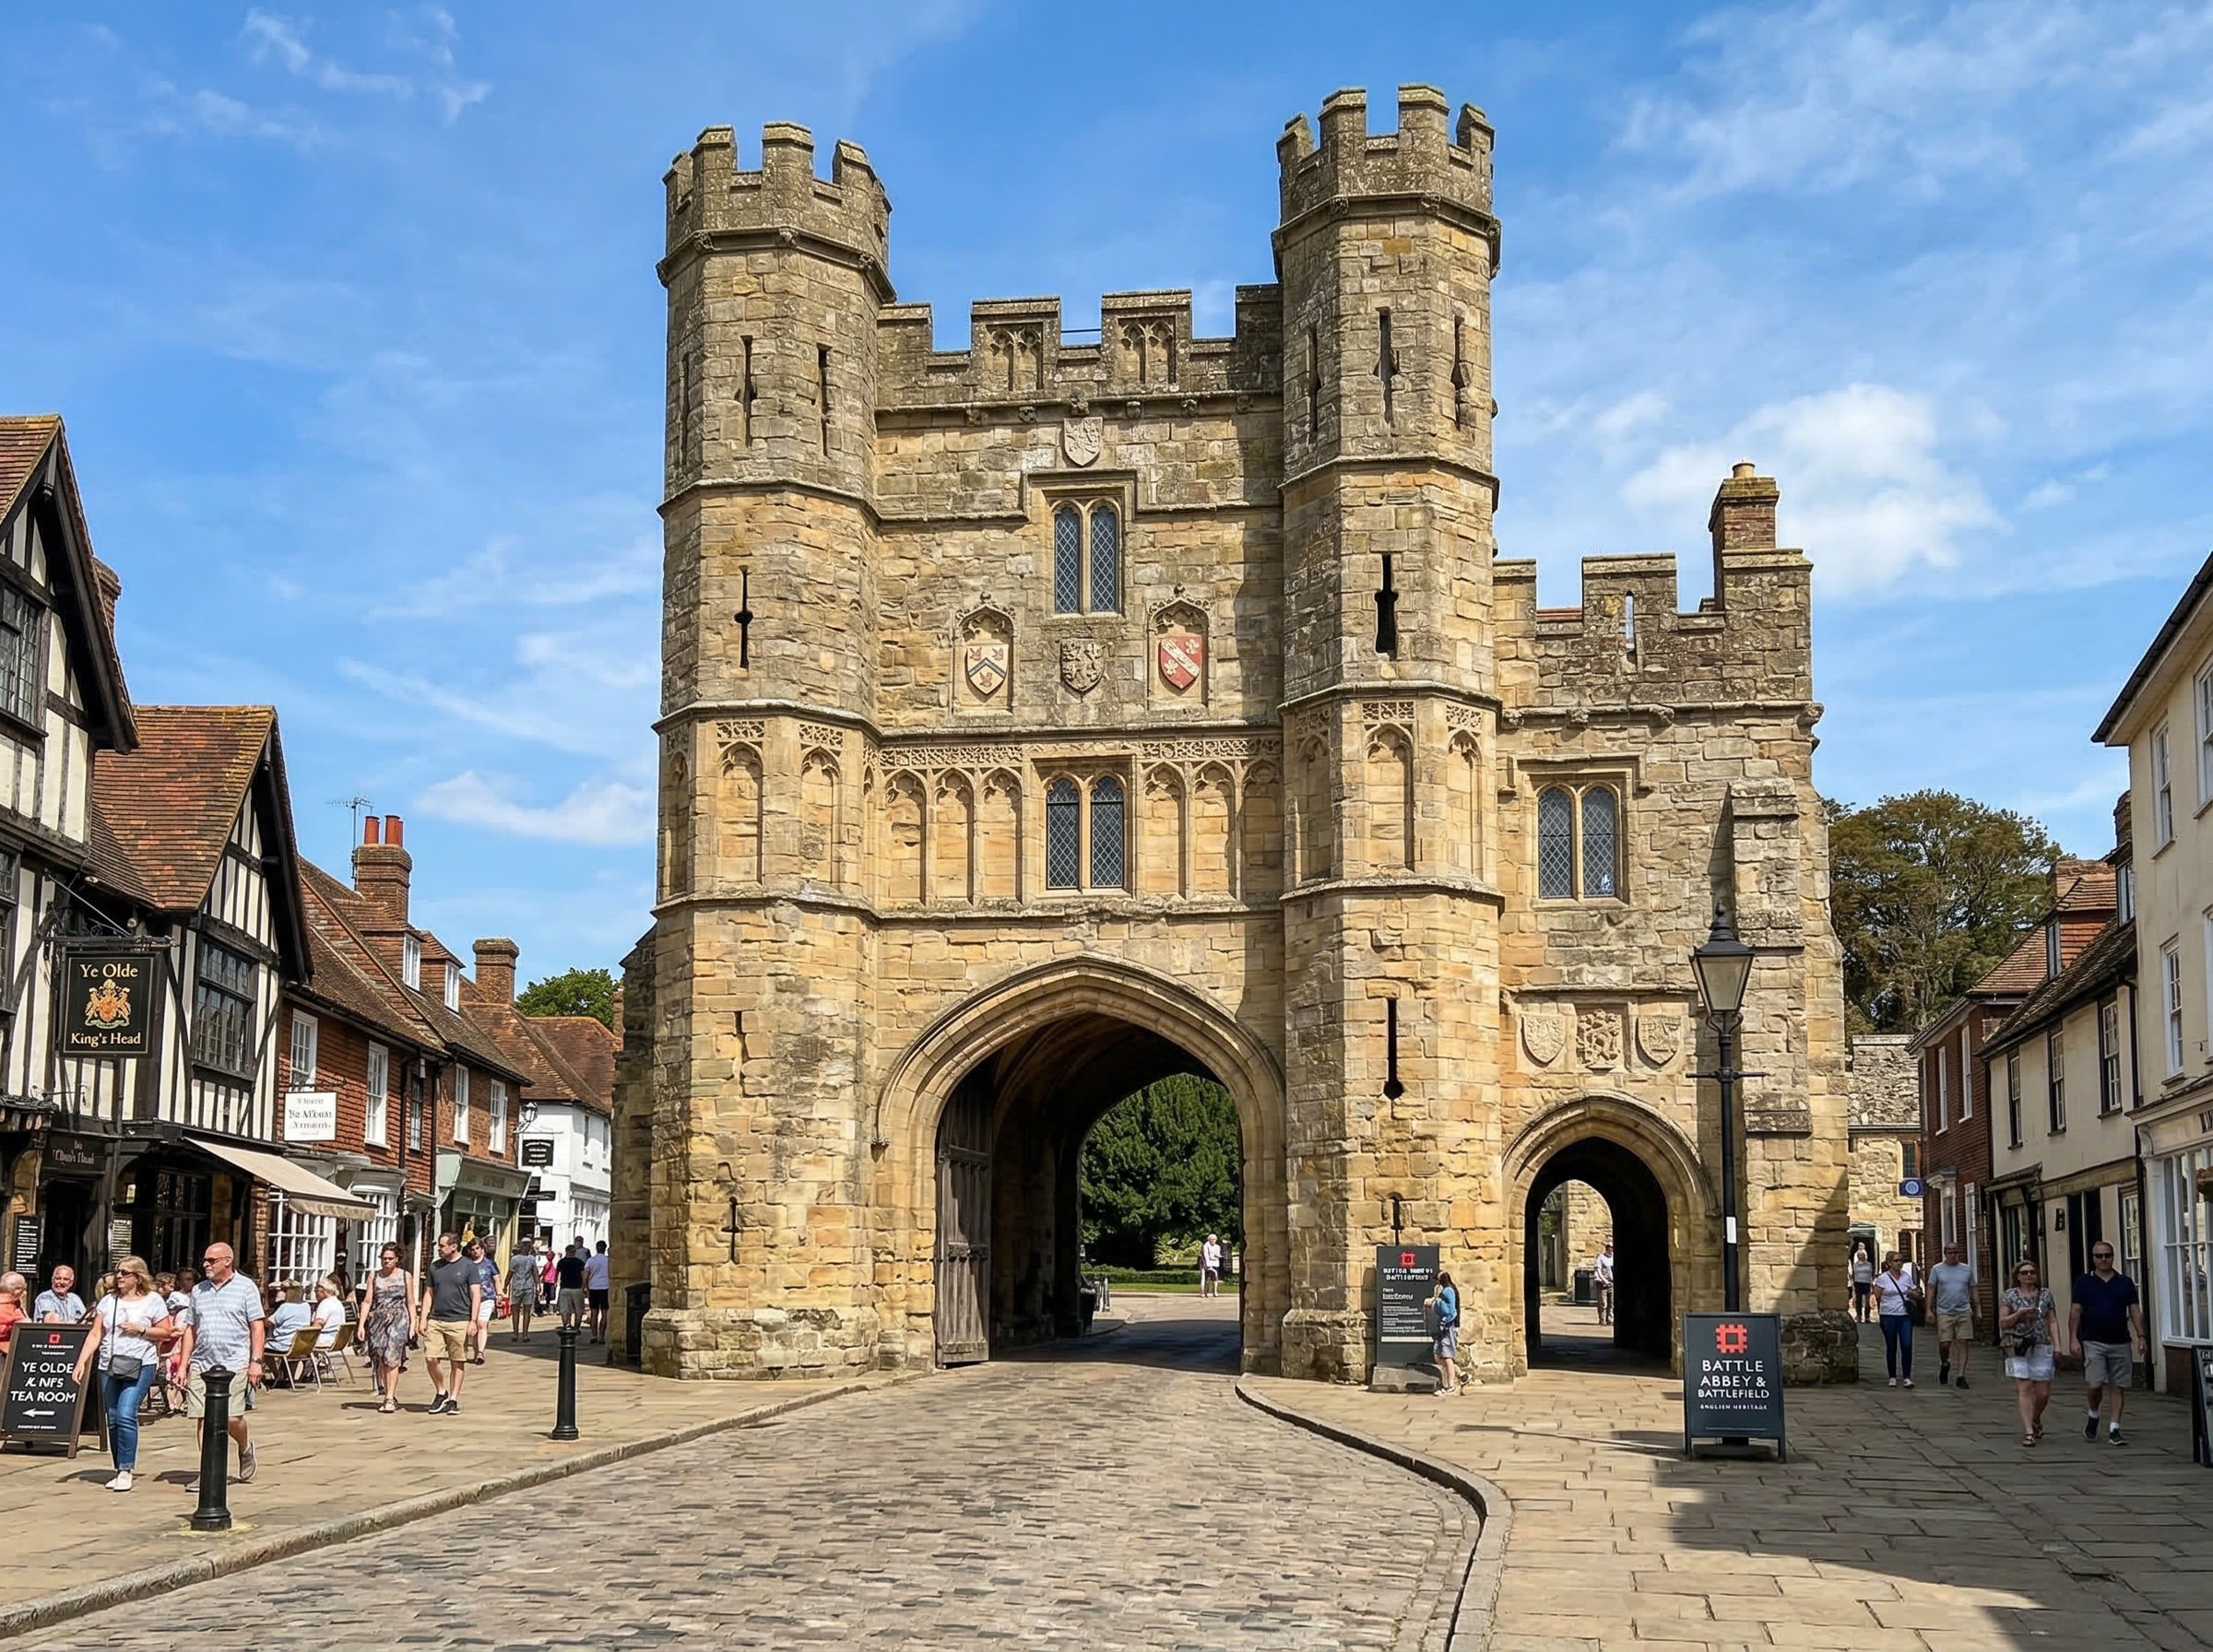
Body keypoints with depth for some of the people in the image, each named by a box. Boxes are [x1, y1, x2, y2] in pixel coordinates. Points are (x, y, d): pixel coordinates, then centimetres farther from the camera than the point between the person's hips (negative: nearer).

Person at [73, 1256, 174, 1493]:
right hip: (109, 1366, 5)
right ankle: (120, 1471, 16)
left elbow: (165, 1332, 1)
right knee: (112, 1419, 6)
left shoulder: (152, 1300, 1)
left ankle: (126, 1470, -12)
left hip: (140, 1366, -5)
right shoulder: (108, 1300, 12)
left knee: (126, 1415, -17)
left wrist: (140, 1329, -12)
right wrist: (82, 1362, 1)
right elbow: (95, 1334, 10)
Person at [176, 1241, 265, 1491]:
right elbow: (191, 1329, 18)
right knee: (203, 1419, 1)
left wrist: (255, 1361, -9)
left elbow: (257, 1327, -1)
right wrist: (183, 1365, 12)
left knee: (232, 1417, -10)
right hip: (201, 1364, 5)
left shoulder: (245, 1287, 2)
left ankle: (245, 1449, 20)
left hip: (234, 1364, -5)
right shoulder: (199, 1290, 15)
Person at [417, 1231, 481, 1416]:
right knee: (432, 1359, -5)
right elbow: (428, 1294, 15)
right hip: (435, 1320, 3)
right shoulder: (435, 1267, 12)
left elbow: (475, 1294, -2)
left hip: (459, 1321, -3)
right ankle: (441, 1393, 15)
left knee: (457, 1363, 2)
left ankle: (453, 1399, 10)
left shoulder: (468, 1267, 0)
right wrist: (423, 1319, 6)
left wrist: (473, 1321, -9)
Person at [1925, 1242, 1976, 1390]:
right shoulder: (1937, 1269, 5)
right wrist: (1929, 1310, -2)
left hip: (1964, 1312, 1)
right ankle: (1944, 1365, 26)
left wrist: (1977, 1310, 9)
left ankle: (1961, 1376, -1)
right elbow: (1931, 1290, 5)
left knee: (1963, 1343, -5)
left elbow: (1973, 1290, 14)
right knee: (1944, 1343, -5)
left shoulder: (1967, 1269, 10)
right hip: (1944, 1312, -1)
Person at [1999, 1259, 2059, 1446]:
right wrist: (2019, 1314, -15)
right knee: (2024, 1388, -10)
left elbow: (2053, 1321, 9)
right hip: (2017, 1348, -2)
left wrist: (2057, 1345, -1)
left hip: (2041, 1348, 2)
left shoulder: (2046, 1295, 11)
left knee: (2043, 1392, 2)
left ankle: (2036, 1420, 32)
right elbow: (2003, 1323, 1)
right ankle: (2028, 1431, -10)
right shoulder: (2009, 1296, 4)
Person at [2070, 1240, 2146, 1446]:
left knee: (2119, 1387, 1)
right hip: (2094, 1342, -2)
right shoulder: (2084, 1282, 4)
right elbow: (2075, 1311, 4)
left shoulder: (2125, 1282, 7)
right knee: (2095, 1385, -10)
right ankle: (2093, 1416, 17)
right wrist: (2074, 1338, -4)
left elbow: (2135, 1310, 6)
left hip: (2121, 1342, 2)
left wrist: (2140, 1336, -4)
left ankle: (2114, 1429, 8)